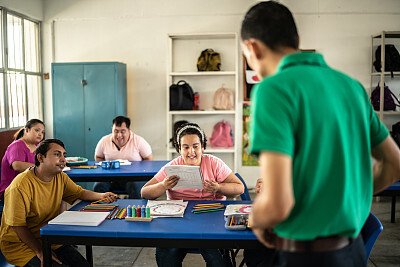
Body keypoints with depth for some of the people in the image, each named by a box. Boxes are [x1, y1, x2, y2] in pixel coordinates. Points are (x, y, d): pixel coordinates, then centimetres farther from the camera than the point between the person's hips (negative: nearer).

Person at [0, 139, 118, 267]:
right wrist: (40, 251, -20)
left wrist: (101, 196, -10)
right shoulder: (21, 185, -23)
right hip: (20, 244, -7)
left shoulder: (60, 177, -1)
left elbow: (80, 193, 10)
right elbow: (18, 225, -21)